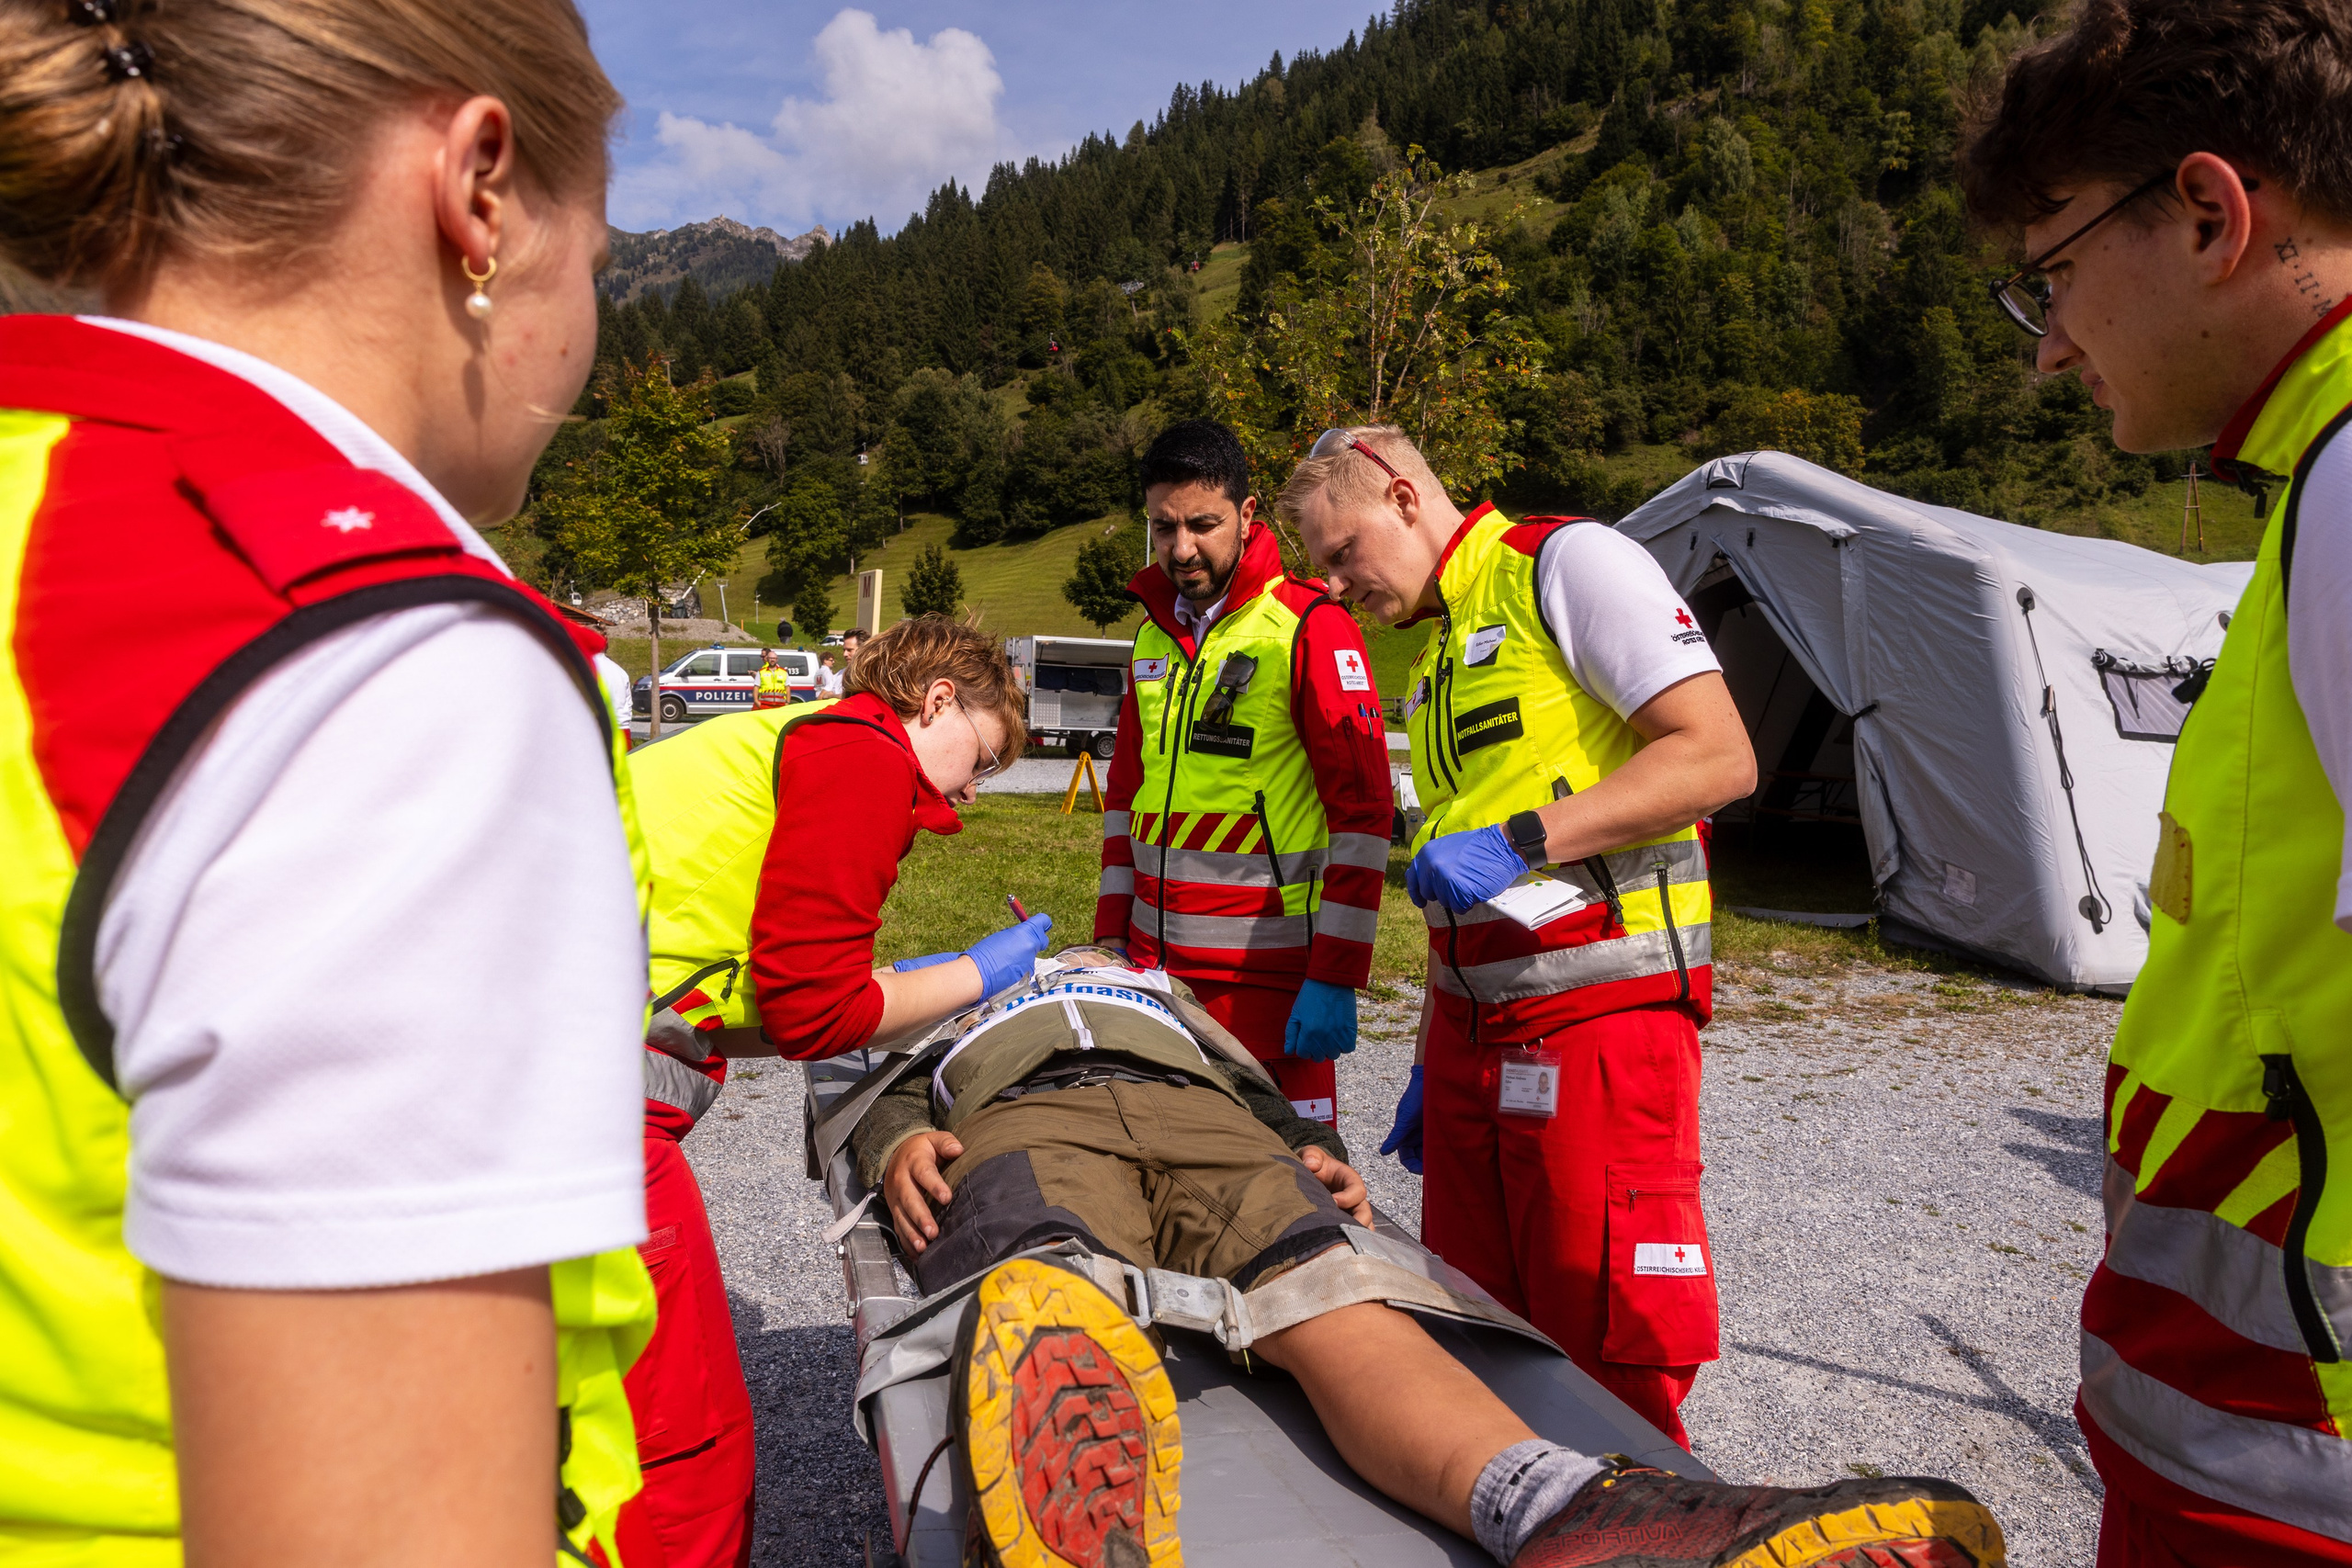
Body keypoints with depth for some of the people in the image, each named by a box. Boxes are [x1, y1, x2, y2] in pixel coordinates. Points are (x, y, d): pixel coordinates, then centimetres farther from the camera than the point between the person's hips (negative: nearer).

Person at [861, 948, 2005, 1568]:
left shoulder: (1151, 986, 47)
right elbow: (888, 1088, 25)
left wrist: (1310, 1155, 7)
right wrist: (897, 1143, -2)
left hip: (1205, 1116, 2)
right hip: (1018, 1122, -2)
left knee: (1332, 1303, -32)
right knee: (1042, 1280, -39)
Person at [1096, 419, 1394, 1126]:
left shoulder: (1311, 626, -8)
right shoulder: (1154, 631, 13)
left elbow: (1362, 809, -11)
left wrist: (1335, 977, -15)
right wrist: (1111, 936, 13)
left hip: (1268, 971, -6)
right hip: (1154, 964, 6)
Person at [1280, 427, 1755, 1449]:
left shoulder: (1567, 562, -4)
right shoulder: (1434, 657, 21)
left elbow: (1720, 756, -14)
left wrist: (1522, 838, -20)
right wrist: (1433, 1059, 21)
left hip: (1600, 1017, -8)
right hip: (1472, 1024, 8)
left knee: (1610, 1354, -2)